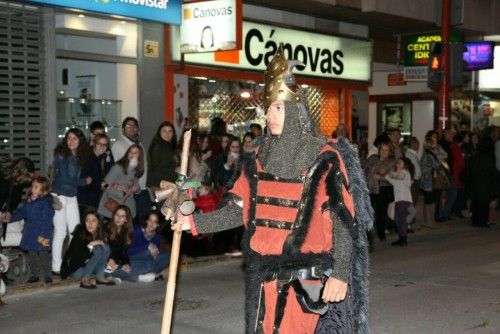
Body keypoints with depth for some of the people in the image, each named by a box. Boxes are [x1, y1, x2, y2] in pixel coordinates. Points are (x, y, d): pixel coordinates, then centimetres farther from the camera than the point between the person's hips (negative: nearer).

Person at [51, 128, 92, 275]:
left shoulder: (79, 157, 10)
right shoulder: (61, 155, -10)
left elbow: (77, 177, 8)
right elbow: (65, 178, -14)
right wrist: (85, 181, -4)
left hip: (72, 197, 6)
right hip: (59, 196, -6)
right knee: (60, 232, -4)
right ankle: (56, 267, 3)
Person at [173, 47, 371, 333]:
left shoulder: (325, 159, -8)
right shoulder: (260, 160, 9)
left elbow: (344, 221, -11)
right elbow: (238, 210, 9)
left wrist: (341, 274, -18)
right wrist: (195, 222, 0)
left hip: (309, 277, -5)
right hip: (266, 275, 6)